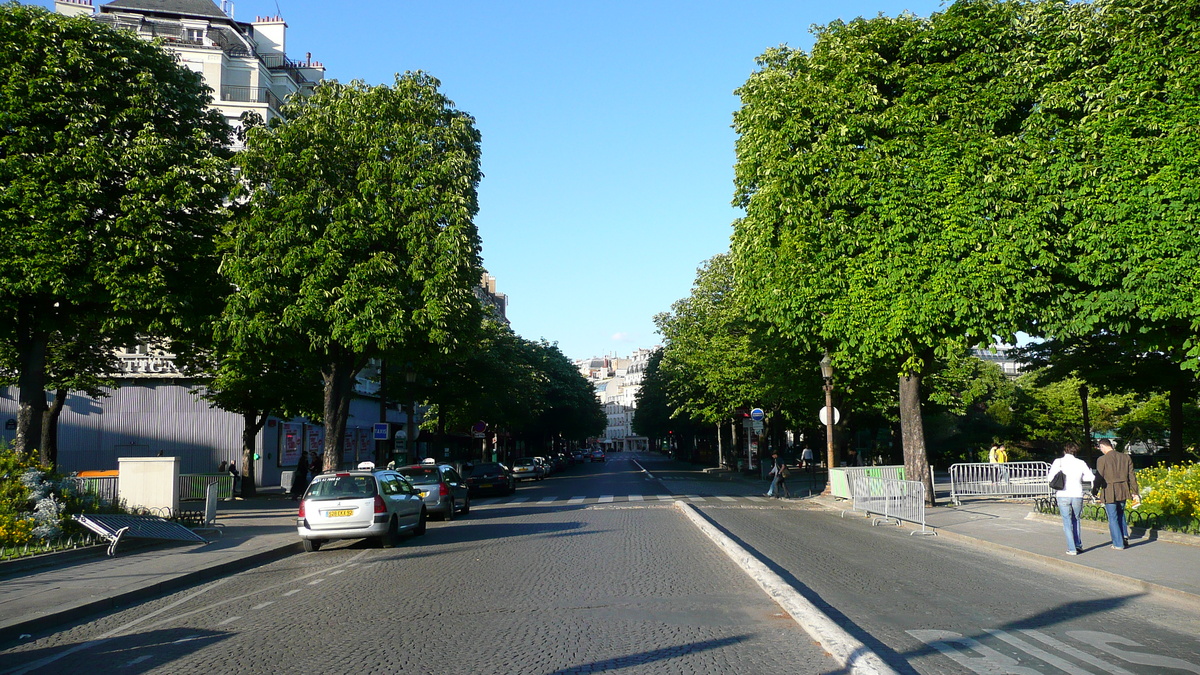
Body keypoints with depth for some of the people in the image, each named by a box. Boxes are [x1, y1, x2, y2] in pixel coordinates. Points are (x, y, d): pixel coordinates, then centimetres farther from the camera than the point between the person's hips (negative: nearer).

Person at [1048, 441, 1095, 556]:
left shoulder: (1058, 462, -4)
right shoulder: (1081, 463, 1)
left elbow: (1050, 478, -10)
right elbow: (1091, 477, 4)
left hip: (1063, 495, -2)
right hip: (1077, 495, 2)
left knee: (1067, 522, 5)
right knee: (1076, 520, 20)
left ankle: (1072, 549, 3)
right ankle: (1079, 545, 23)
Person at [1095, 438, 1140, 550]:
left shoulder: (1102, 459, -12)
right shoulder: (1125, 457, 3)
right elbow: (1132, 476, 7)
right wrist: (1135, 492, 13)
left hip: (1109, 493, -5)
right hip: (1123, 491, 5)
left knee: (1113, 518, 4)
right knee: (1121, 514, 26)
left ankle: (1118, 544, 7)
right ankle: (1125, 537, 17)